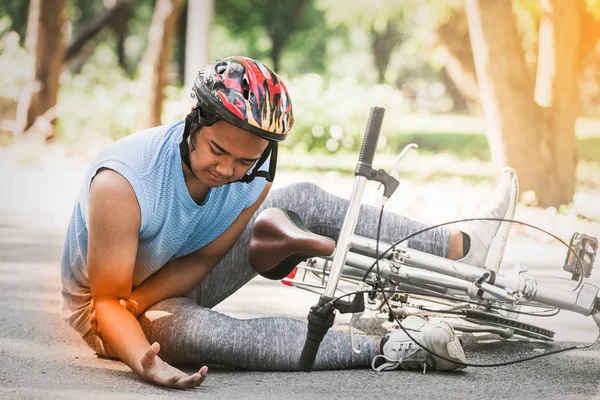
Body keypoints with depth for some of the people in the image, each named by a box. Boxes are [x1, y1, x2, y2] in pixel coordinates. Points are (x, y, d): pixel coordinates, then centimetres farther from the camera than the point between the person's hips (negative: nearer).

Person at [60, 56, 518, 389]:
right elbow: (108, 301, -31)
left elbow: (203, 257, -11)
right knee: (205, 331, -40)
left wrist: (137, 300, -29)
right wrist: (145, 361, -50)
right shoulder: (123, 181, -34)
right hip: (110, 300, -6)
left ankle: (461, 247, -1)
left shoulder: (254, 176, -16)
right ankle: (390, 349, -39)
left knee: (303, 202, -5)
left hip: (175, 286, 6)